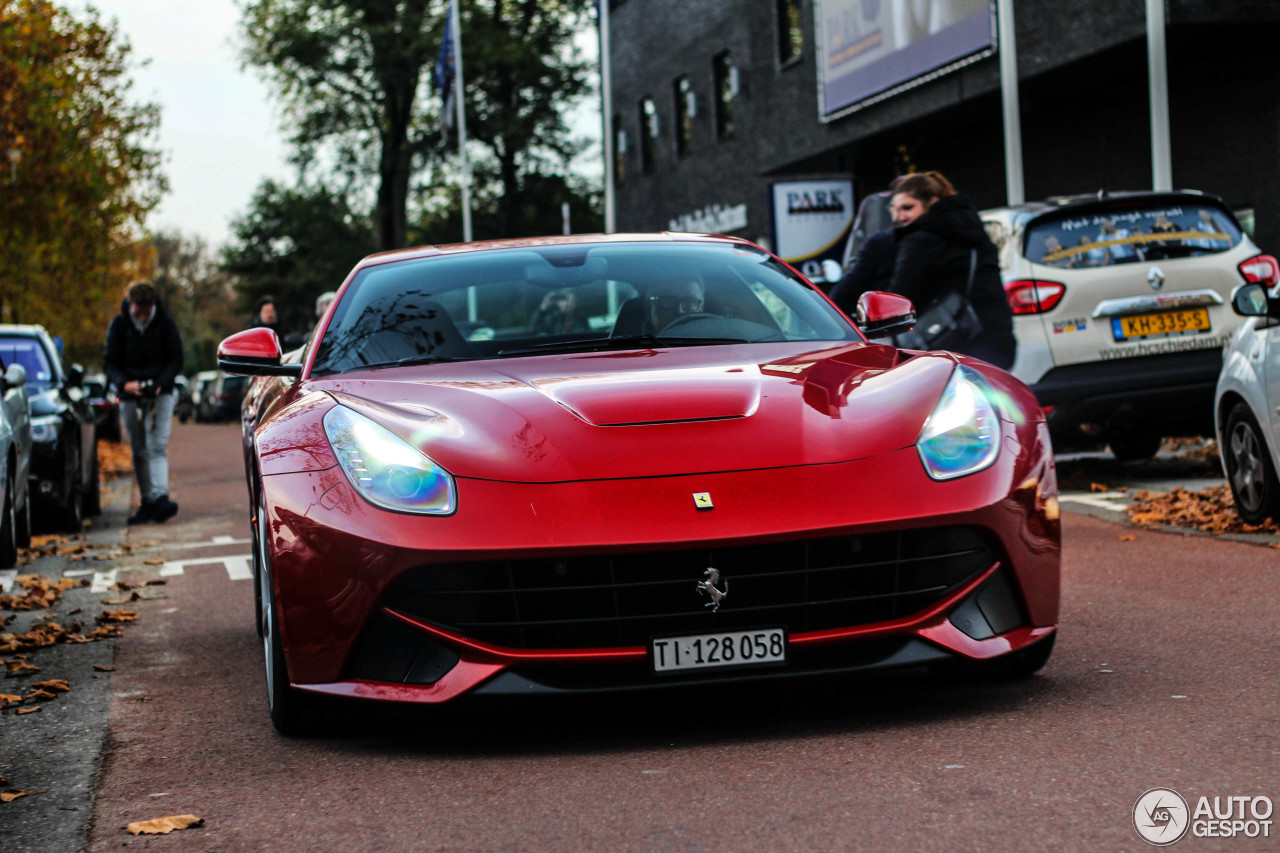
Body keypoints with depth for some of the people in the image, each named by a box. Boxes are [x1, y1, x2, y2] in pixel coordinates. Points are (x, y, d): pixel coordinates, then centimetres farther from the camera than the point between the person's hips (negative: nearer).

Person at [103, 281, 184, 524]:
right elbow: (110, 362, -1)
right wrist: (125, 383, -21)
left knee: (158, 446, -15)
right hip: (130, 396, 2)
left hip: (161, 394, -2)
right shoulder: (118, 325, -1)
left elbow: (176, 359, -1)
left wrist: (160, 383, -18)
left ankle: (160, 497, -24)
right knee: (139, 451, 5)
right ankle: (147, 502, 10)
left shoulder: (165, 324, -3)